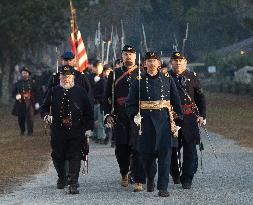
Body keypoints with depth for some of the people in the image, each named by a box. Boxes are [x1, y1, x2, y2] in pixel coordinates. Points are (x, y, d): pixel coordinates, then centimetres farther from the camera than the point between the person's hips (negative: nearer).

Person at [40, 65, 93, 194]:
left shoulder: (80, 92, 6)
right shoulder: (53, 92, 8)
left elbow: (88, 111, 9)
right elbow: (44, 108, 13)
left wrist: (89, 128, 2)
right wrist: (46, 116, -10)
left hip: (76, 131, -2)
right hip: (58, 131, 2)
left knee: (75, 157, -7)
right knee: (58, 156, 8)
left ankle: (73, 184, -6)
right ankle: (62, 178, 33)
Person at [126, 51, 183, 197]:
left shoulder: (168, 80, 9)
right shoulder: (139, 81, 6)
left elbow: (176, 101, 12)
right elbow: (130, 103, 7)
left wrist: (178, 120, 7)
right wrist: (135, 115, -9)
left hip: (165, 120, 0)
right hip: (146, 121, 0)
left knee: (165, 155, -7)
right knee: (147, 155, 5)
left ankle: (163, 187, -4)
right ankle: (150, 178, 34)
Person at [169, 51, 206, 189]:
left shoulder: (192, 77, 8)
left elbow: (200, 97, 10)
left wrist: (202, 115, 1)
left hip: (189, 118, 0)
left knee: (190, 149, -4)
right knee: (172, 149, 6)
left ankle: (187, 179, 0)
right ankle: (175, 174, 28)